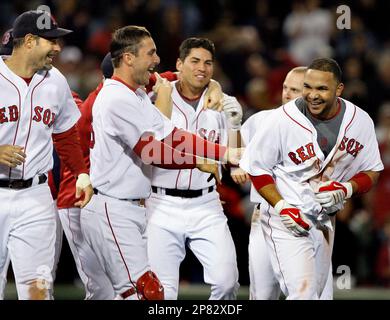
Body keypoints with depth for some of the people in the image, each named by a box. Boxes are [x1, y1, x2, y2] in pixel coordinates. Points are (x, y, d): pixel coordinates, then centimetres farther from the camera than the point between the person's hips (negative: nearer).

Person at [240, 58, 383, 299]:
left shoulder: (360, 121, -5)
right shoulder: (282, 120, -18)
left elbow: (371, 171, 6)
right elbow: (257, 168, -6)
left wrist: (345, 190, -14)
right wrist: (282, 207, -17)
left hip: (325, 221, 5)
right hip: (285, 218, -5)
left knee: (315, 292, 14)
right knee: (303, 292, -20)